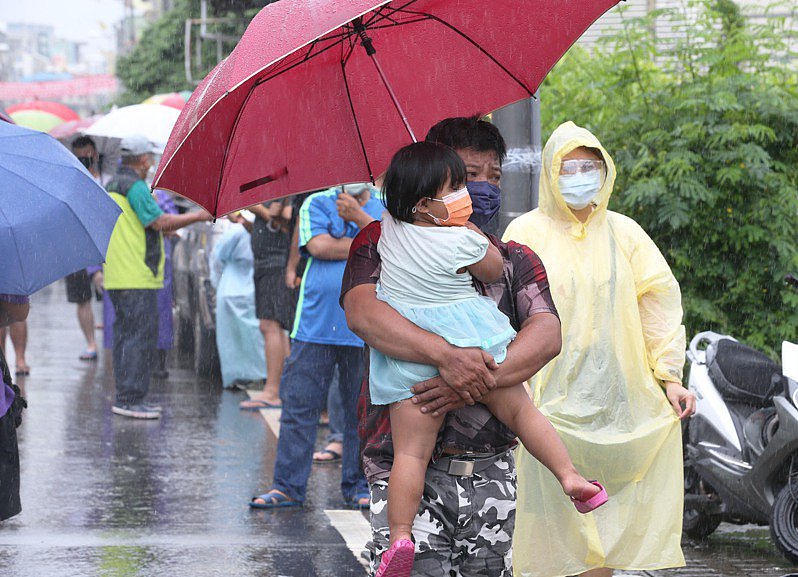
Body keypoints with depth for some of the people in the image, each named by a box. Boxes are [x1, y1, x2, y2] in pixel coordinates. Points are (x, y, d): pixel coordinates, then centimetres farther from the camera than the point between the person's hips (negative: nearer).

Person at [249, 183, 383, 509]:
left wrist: (358, 216, -10)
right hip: (315, 328, 0)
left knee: (361, 411, 5)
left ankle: (358, 485, 17)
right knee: (299, 407, -1)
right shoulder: (316, 205, 8)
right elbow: (320, 246, -9)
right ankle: (287, 486, 6)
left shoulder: (385, 209, 10)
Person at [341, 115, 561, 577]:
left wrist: (483, 379, -21)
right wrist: (446, 355, -27)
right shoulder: (384, 241, 6)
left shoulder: (516, 260, 15)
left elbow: (548, 333, -3)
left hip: (489, 469, 3)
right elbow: (361, 312, -13)